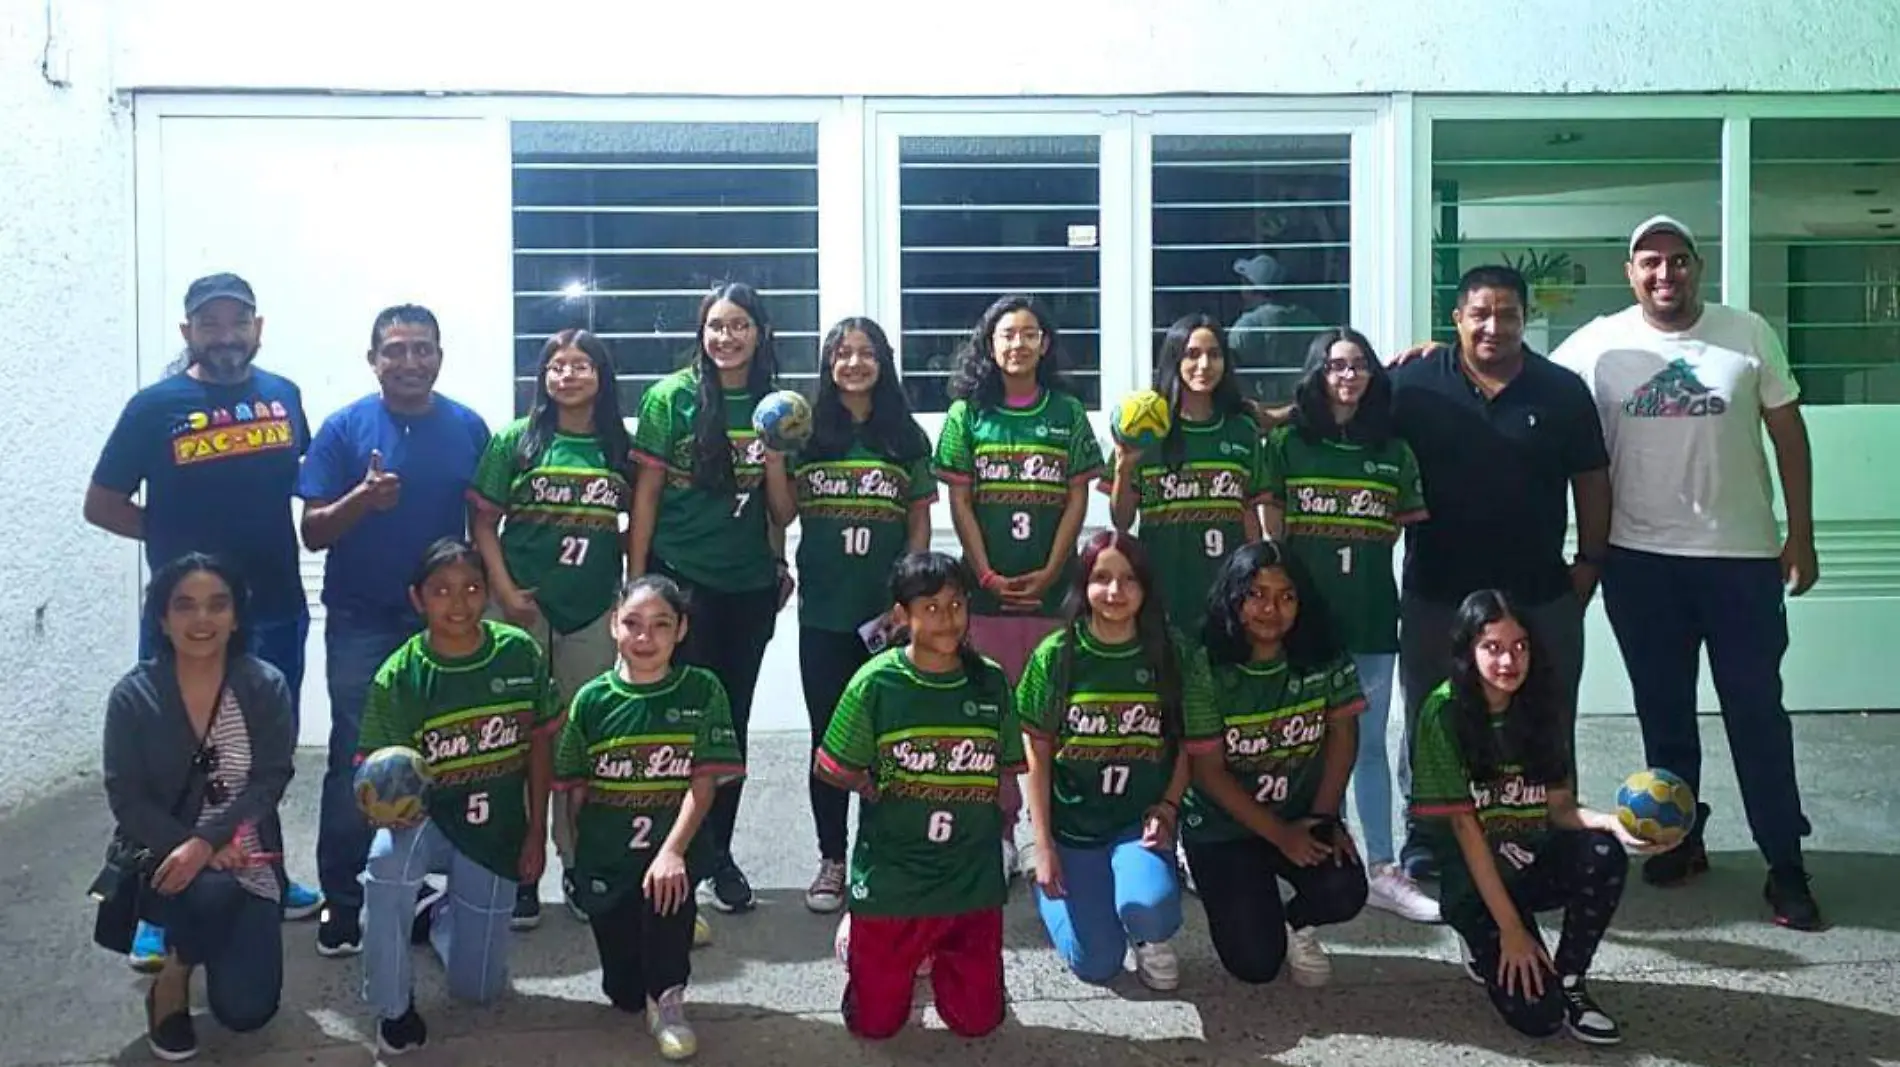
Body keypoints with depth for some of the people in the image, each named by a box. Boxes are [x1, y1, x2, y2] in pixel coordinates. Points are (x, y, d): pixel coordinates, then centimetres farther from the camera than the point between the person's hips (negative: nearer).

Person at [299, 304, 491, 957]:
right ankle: (343, 902, 8)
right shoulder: (344, 429, -2)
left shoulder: (468, 429, 3)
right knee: (355, 762, -2)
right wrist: (363, 498, -22)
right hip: (361, 622, -2)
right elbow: (313, 533, -4)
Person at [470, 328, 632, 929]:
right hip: (525, 606, -2)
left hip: (594, 610, 2)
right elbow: (483, 521, 0)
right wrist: (504, 591, -10)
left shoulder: (621, 448, 6)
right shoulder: (515, 441, 0)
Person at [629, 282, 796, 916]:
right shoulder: (671, 398, -4)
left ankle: (719, 851, 23)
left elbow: (784, 513, 6)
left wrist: (774, 454, -11)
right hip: (679, 578, -4)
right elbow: (645, 494, -3)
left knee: (733, 719, 11)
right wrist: (636, 582, -6)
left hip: (750, 584, 4)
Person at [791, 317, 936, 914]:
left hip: (888, 611, 0)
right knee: (828, 735, 6)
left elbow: (920, 524, 5)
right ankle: (832, 859, 16)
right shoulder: (807, 433, 6)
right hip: (824, 612, 0)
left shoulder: (906, 438, 6)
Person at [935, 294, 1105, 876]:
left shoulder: (1067, 411, 8)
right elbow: (959, 500, 3)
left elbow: (1078, 497, 4)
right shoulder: (967, 412, 6)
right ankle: (998, 830, 10)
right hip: (986, 585, 0)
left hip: (1052, 585, 0)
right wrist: (988, 574, -7)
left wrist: (1050, 572, -7)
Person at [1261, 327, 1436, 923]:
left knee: (1369, 743, 9)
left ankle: (1382, 870, 14)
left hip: (1371, 617, 2)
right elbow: (1271, 530, 0)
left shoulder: (1393, 451, 8)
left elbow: (1414, 523, 15)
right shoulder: (1288, 444, 1)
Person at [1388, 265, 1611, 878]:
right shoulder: (1414, 384, -3)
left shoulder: (1563, 391, 2)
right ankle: (1424, 833, 26)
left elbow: (1591, 481, 6)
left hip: (1541, 595, 1)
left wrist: (1589, 562, 2)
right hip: (1437, 593, -1)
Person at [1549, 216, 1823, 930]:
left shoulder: (1748, 334, -1)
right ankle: (1681, 839, 29)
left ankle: (1785, 865, 13)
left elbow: (1788, 434, 3)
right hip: (1640, 558, 1)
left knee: (1757, 714, 3)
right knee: (1663, 712, 13)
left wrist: (1801, 536, 0)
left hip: (1743, 556, -1)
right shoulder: (1598, 344, -2)